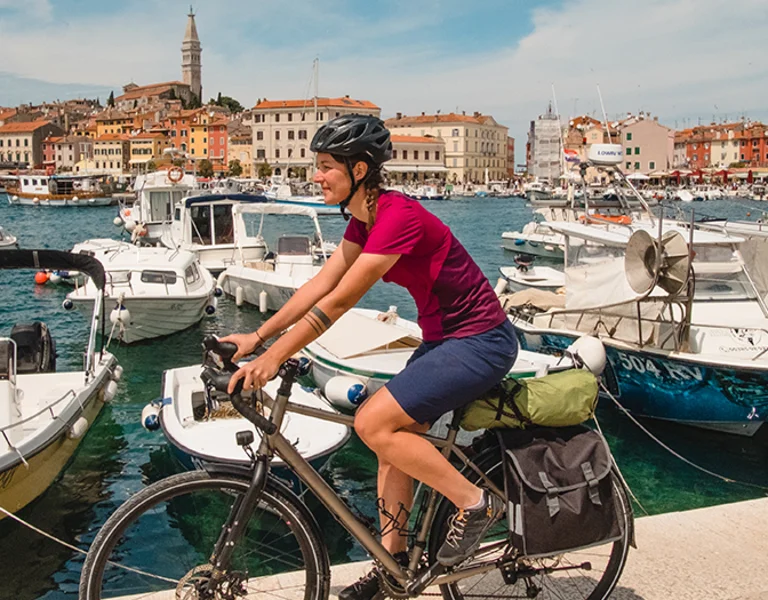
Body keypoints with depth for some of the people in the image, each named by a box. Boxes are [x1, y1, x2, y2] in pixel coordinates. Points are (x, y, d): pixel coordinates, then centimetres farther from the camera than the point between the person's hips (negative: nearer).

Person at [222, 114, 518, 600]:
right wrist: (257, 336, 0)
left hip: (481, 340, -10)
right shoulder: (364, 218, 5)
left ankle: (475, 503, -1)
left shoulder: (399, 216, -25)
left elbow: (340, 300, -26)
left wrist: (274, 358, -22)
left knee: (373, 423, -15)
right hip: (445, 337, 10)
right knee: (393, 438, 9)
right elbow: (320, 284, 5)